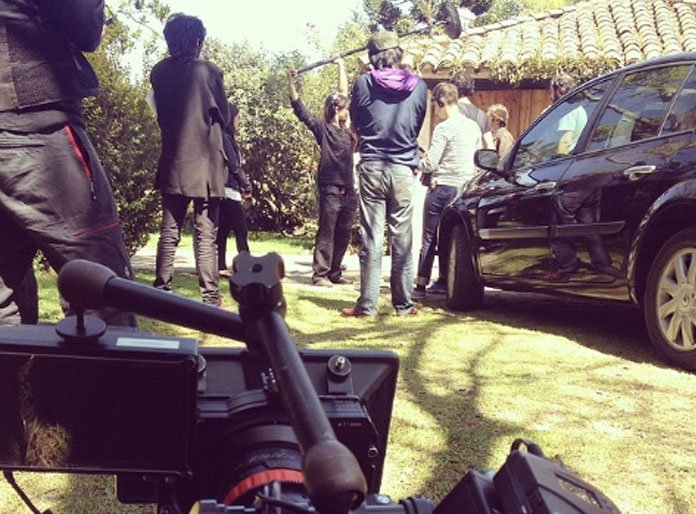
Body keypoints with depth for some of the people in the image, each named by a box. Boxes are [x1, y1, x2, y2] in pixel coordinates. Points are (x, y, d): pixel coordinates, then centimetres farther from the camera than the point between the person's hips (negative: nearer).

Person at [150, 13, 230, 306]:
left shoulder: (159, 72, 4)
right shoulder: (207, 71, -7)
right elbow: (224, 117, 3)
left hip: (172, 162, 4)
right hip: (205, 163, -4)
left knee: (169, 231, 10)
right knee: (206, 234, -2)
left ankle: (161, 291, 11)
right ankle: (210, 299, -3)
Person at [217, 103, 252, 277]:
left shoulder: (226, 137, 17)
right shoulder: (225, 137, -12)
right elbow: (234, 166, -15)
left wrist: (241, 186, 7)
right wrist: (247, 187, -6)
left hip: (224, 190, 9)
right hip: (228, 190, -9)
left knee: (223, 229, 7)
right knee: (241, 230, -7)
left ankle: (221, 267, 9)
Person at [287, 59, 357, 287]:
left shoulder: (343, 130, 15)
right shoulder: (323, 129, 0)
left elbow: (343, 93, 25)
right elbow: (301, 111, -8)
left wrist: (341, 67, 33)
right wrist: (291, 83, -15)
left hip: (348, 189, 7)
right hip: (331, 188, -7)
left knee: (343, 235, 9)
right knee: (326, 233, -5)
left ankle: (335, 273, 17)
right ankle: (320, 274, -2)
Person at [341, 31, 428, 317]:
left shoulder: (363, 83, -2)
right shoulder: (418, 87, 2)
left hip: (371, 167, -1)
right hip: (404, 168, 1)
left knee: (371, 238, 2)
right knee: (402, 238, 5)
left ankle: (367, 304, 3)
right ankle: (404, 304, 10)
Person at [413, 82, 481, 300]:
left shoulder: (443, 128, -12)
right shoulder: (473, 127, 10)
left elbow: (430, 163, -14)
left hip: (442, 187, -7)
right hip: (465, 188, 7)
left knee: (429, 238, -2)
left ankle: (421, 285, -3)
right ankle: (444, 280, 19)